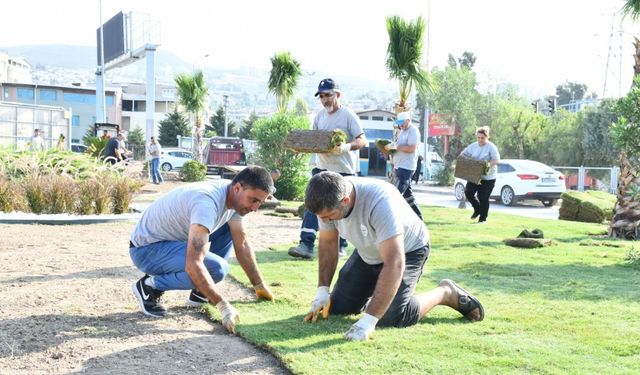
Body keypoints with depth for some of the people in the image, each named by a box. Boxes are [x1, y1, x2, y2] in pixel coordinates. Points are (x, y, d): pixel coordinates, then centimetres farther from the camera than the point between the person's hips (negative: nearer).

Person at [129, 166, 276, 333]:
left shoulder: (234, 196, -4)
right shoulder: (207, 202, -33)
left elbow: (242, 244, 7)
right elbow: (193, 265, -40)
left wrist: (260, 286, 8)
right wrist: (223, 305, -37)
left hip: (172, 239, 9)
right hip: (146, 249, -9)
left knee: (229, 229, 3)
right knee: (217, 268, -27)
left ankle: (200, 292, 7)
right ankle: (149, 286, -7)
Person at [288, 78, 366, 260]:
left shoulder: (348, 115, -8)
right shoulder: (319, 116, 9)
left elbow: (362, 140, -12)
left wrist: (346, 147, -31)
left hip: (343, 170, -4)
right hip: (321, 169, 4)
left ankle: (341, 246, 20)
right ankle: (306, 245, -13)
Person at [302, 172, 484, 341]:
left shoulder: (380, 202, -42)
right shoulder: (328, 202, -22)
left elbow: (394, 264, -45)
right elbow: (327, 243, -4)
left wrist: (368, 320, -48)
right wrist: (322, 291, -13)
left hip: (407, 250, -6)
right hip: (368, 254, 6)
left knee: (390, 317, -22)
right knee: (337, 307, 2)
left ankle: (445, 293, 1)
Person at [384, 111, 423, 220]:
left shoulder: (413, 131, -10)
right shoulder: (402, 131, 19)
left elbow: (412, 148, -20)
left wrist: (395, 146, -18)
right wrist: (390, 147, 5)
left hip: (406, 167, -10)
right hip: (400, 166, 10)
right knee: (407, 194, 14)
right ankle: (418, 218, 21)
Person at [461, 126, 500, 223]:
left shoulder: (491, 147, -9)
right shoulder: (473, 146, 5)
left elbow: (496, 160, -16)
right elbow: (463, 154, 12)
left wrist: (488, 165, -32)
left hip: (488, 177, -5)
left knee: (483, 198, -2)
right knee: (468, 192, -7)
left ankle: (483, 218, 13)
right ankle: (477, 209, 19)